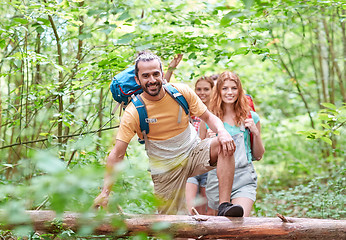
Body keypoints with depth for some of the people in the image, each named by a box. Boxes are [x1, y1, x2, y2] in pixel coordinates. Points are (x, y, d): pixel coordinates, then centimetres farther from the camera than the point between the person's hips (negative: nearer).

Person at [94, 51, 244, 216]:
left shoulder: (182, 92, -9)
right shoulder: (133, 113, -17)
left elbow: (208, 117, -2)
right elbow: (117, 155, -18)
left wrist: (222, 131, -27)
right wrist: (105, 192, -25)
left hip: (193, 153, 2)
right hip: (165, 168, -1)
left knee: (224, 145, -27)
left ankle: (224, 206, -29)